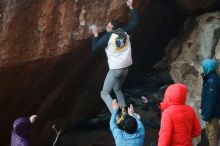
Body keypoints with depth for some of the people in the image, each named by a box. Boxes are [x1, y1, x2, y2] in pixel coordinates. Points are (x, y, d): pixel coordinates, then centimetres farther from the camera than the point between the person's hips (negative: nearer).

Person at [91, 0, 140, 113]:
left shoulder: (108, 36, -12)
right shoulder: (124, 32, 2)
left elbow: (94, 48, -10)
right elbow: (135, 21, 15)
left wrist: (95, 35, 1)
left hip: (115, 69, -7)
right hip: (126, 68, 7)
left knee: (105, 93, -1)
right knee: (117, 89, 27)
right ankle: (124, 111, 15)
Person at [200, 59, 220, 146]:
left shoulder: (212, 80, -20)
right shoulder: (210, 78, 10)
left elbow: (211, 100, -23)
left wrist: (207, 116, -21)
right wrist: (203, 108, 19)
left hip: (212, 113, -10)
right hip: (211, 112, 10)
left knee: (212, 135, -3)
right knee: (209, 134, 19)